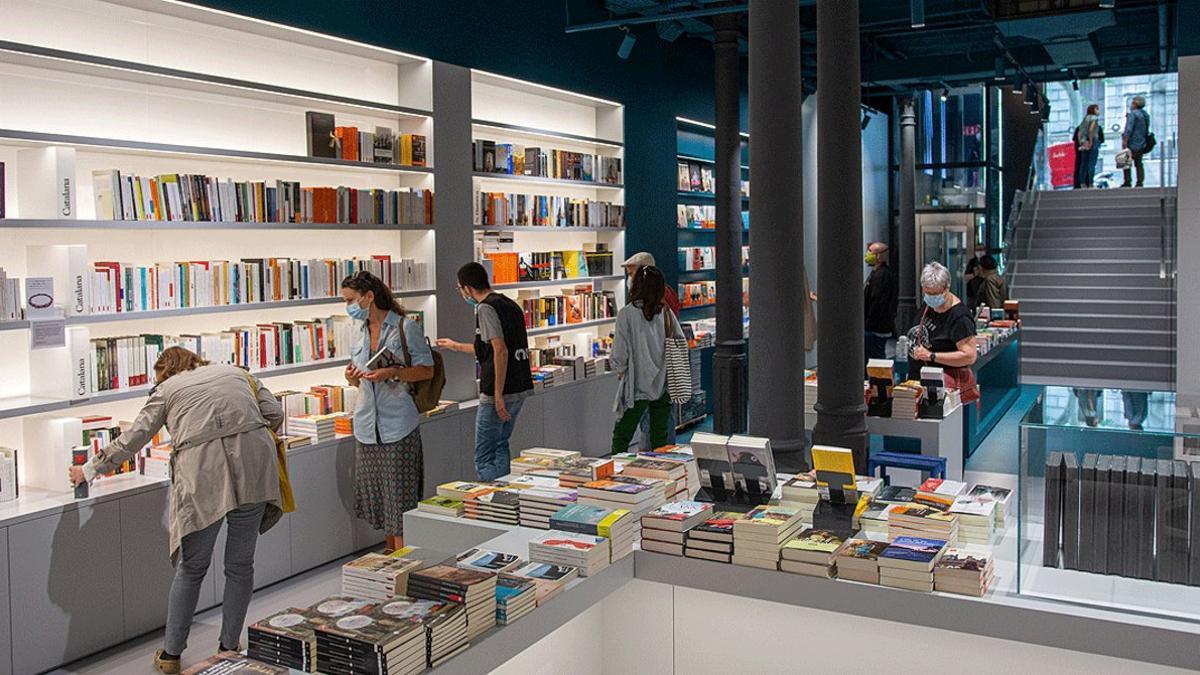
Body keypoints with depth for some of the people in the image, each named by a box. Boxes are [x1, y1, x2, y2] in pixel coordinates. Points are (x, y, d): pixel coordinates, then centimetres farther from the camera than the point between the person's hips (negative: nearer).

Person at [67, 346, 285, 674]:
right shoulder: (236, 372, 24)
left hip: (203, 474, -2)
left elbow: (131, 440, 20)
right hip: (254, 464, 2)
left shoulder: (167, 389, 19)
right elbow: (275, 414, 13)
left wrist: (90, 469, 33)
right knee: (240, 564, 13)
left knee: (191, 569, 14)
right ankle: (230, 648, 22)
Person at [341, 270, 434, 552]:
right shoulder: (360, 331, 13)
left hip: (398, 422, -6)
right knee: (377, 494, 11)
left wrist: (392, 373, -19)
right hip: (367, 425, 7)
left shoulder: (406, 328, -6)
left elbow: (426, 370, -6)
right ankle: (391, 553, 23)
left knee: (400, 495, -3)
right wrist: (352, 378, -2)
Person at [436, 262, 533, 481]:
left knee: (484, 457, -1)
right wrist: (456, 346, 41)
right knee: (501, 446, 20)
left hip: (499, 391, -9)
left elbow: (500, 351, -22)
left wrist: (498, 395, -22)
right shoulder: (510, 304, 16)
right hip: (520, 388, 9)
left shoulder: (486, 308, -11)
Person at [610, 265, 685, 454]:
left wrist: (620, 370, 7)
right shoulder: (666, 312, -2)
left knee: (621, 437, 6)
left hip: (637, 385, -4)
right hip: (664, 384, 4)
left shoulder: (627, 313, -12)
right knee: (660, 436, 13)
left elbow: (620, 354, -12)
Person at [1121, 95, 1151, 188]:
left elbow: (1129, 128, -20)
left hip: (1132, 143, -8)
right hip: (1141, 143, 8)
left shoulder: (1133, 114, -12)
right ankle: (1140, 182, 4)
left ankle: (1128, 182, -7)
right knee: (1139, 163, 10)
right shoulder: (1146, 114, 14)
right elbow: (1146, 129, 20)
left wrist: (1125, 140, -20)